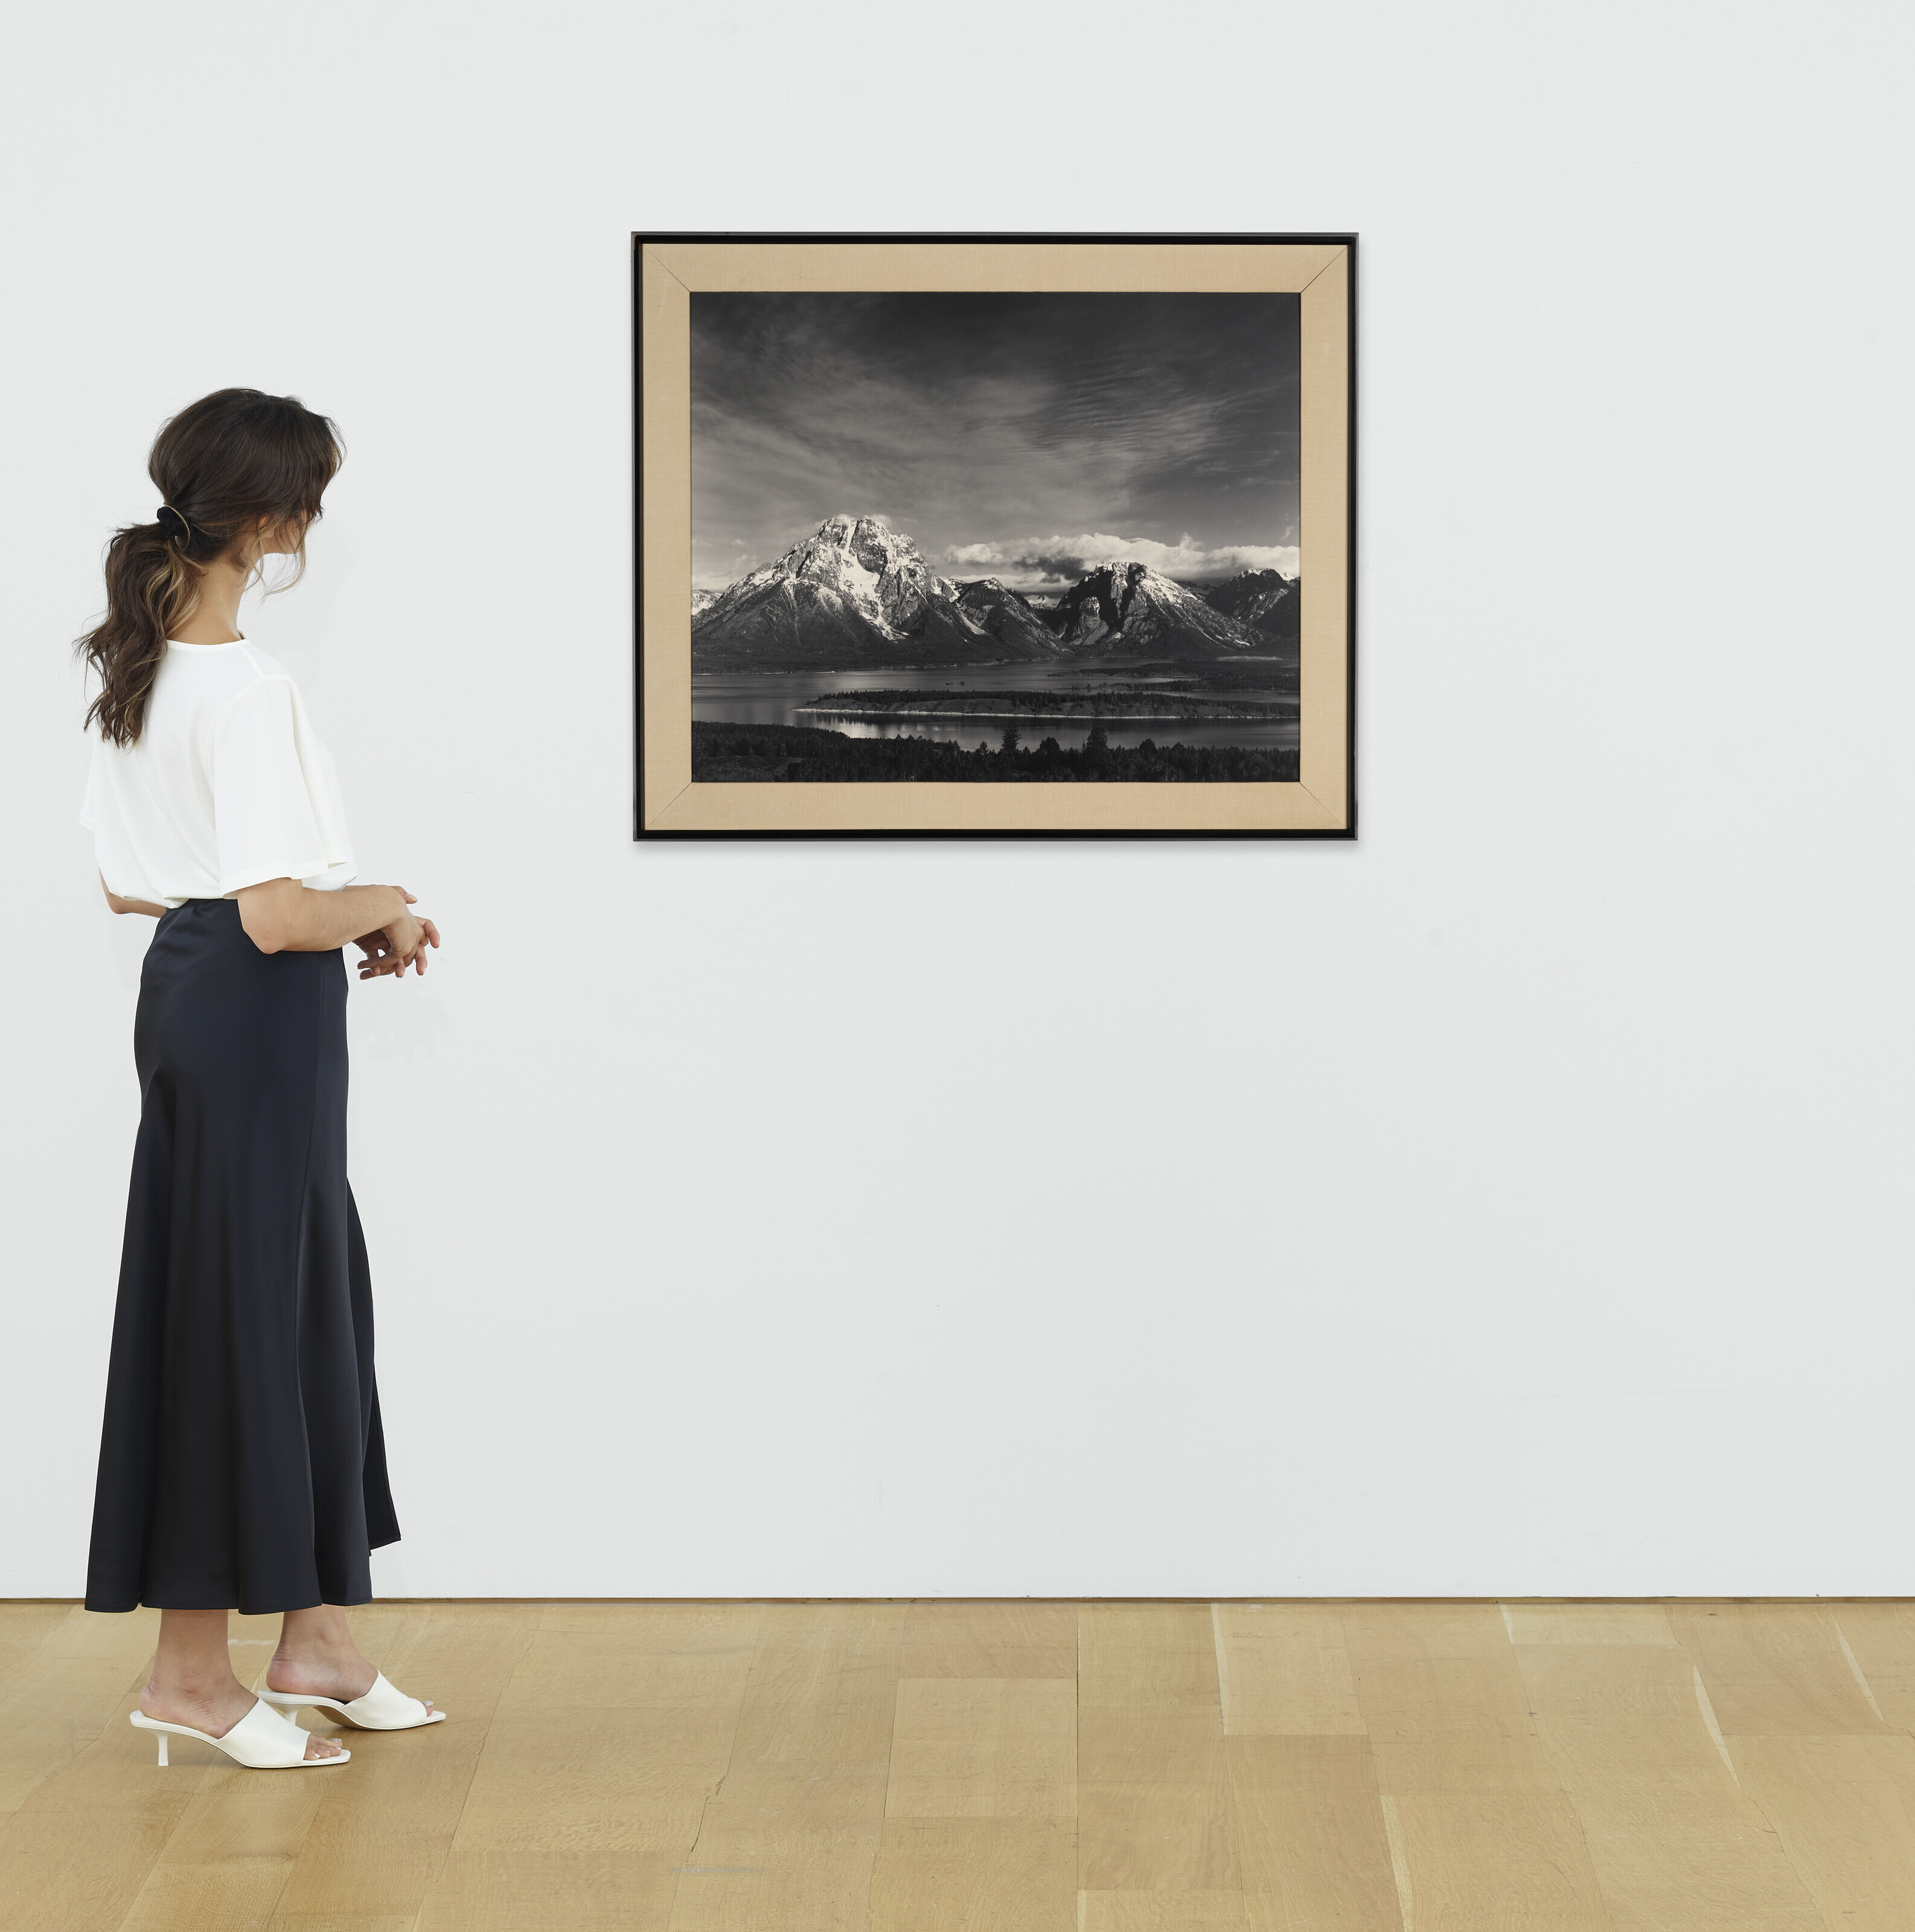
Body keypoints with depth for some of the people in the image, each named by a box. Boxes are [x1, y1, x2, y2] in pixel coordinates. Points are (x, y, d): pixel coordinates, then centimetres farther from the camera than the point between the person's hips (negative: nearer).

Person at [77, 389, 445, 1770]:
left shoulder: (131, 666, 10)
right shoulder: (247, 688, -20)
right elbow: (280, 914, -25)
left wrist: (347, 920, 13)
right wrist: (385, 909, -5)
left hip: (184, 981, 10)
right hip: (256, 1016, -10)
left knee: (313, 1296, 16)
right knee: (238, 1312, 0)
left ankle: (317, 1639, 25)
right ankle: (193, 1673, 10)